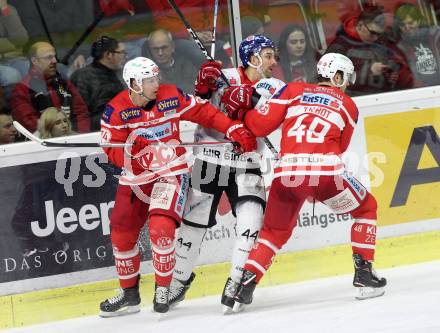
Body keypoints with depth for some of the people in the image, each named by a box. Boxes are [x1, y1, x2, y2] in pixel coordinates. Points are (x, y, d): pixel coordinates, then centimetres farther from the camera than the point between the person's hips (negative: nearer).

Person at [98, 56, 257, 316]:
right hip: (136, 178, 2)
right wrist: (137, 154, -29)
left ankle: (163, 289, -5)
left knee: (161, 227, -22)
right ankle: (130, 294, 24)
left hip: (171, 173, -2)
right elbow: (112, 151, -11)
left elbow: (205, 113, -1)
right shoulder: (116, 111, -11)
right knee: (121, 234, 4)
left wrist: (237, 131, -8)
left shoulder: (172, 97, -9)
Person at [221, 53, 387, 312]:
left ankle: (245, 284, 9)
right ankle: (364, 274, 16)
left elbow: (261, 124, 10)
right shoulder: (348, 106, 19)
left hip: (287, 173, 2)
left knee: (275, 232, 24)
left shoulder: (294, 90, 17)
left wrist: (240, 113, 28)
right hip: (327, 171, -2)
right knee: (366, 208, 25)